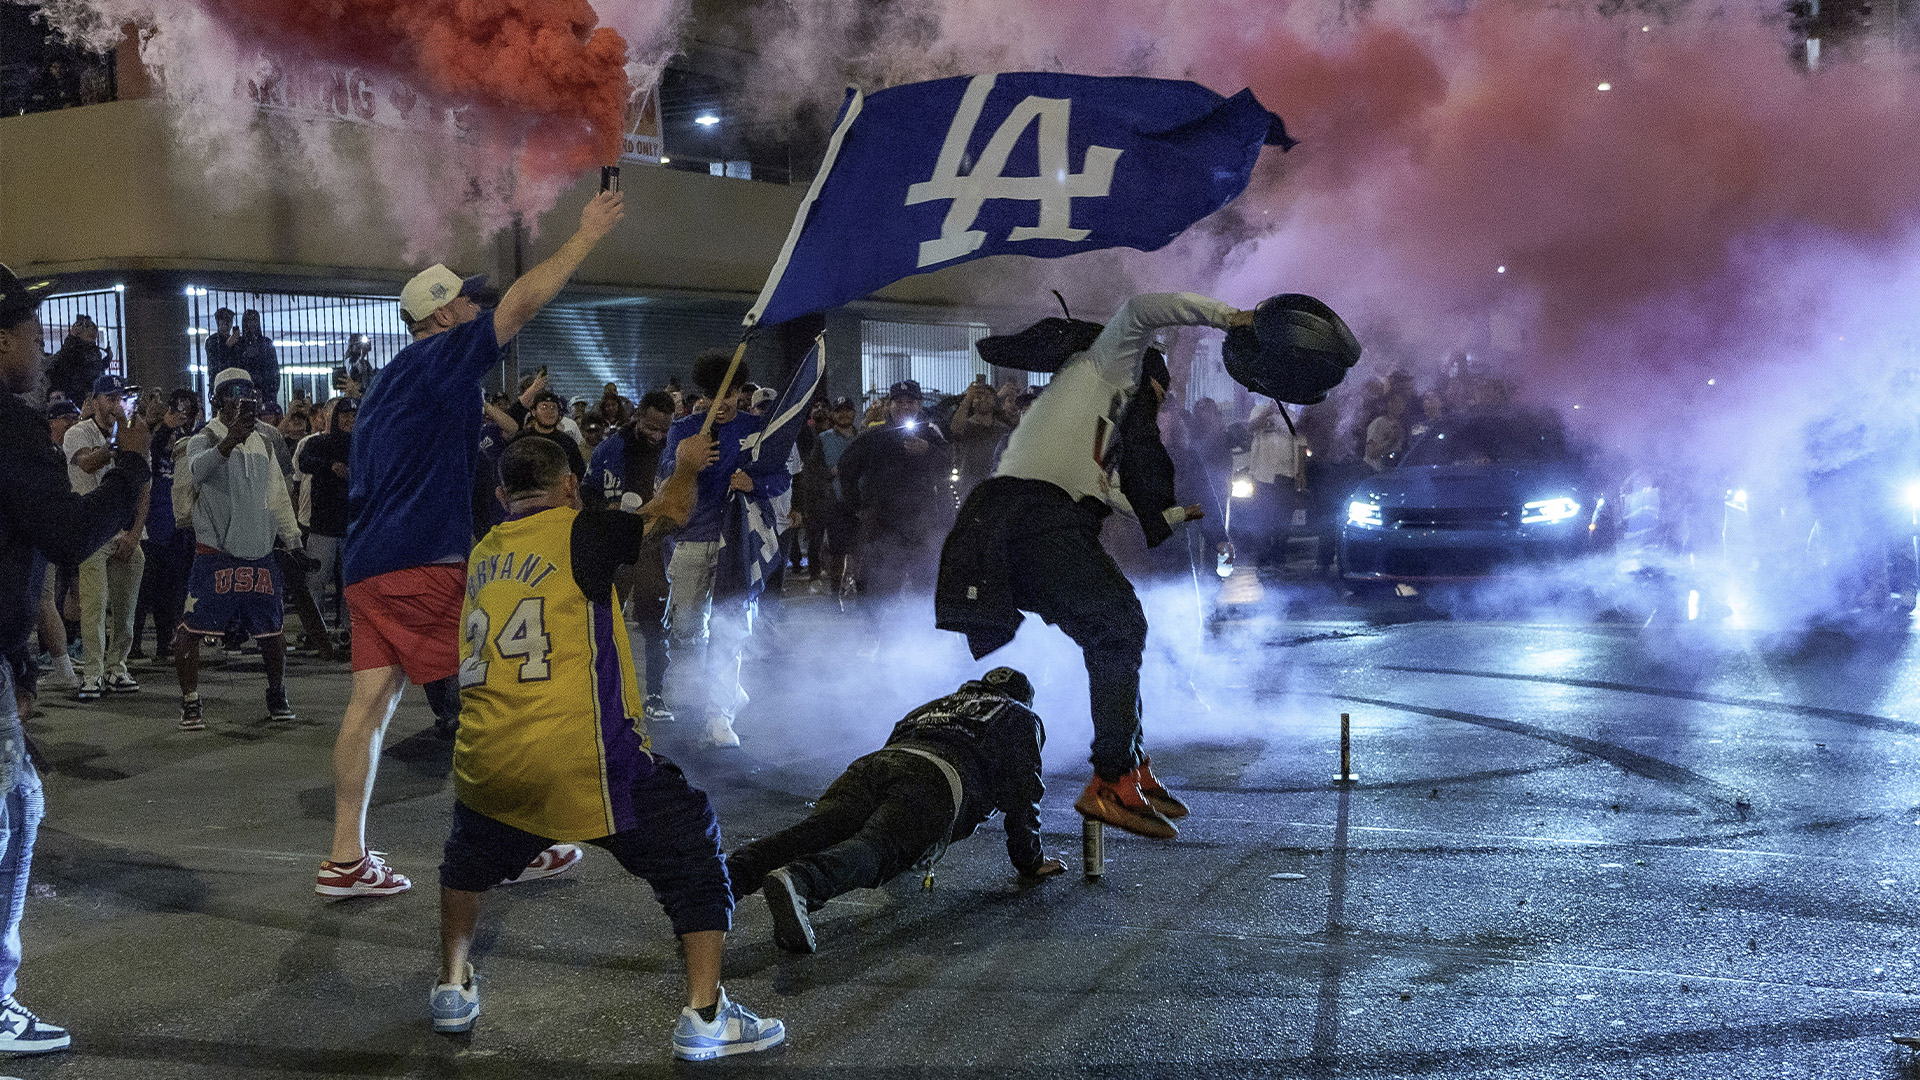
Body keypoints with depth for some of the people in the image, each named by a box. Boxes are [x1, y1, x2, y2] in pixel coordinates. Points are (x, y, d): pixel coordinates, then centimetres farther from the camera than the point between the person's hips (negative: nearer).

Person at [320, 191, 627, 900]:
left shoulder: (390, 380, 22)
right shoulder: (442, 358, -5)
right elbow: (521, 304, -12)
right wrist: (586, 236, -7)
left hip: (369, 563, 9)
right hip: (423, 562, -9)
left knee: (373, 697, 4)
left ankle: (345, 860, 2)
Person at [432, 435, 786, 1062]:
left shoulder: (482, 555, 17)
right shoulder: (578, 531, 0)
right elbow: (670, 512, 13)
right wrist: (684, 465, 34)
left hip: (485, 761, 6)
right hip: (582, 758, -5)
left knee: (470, 850, 36)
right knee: (690, 841, 10)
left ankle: (452, 990, 36)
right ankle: (704, 1015, 4)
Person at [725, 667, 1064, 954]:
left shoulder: (931, 707, 48)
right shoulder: (1022, 719, 34)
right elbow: (1023, 791, 23)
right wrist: (1029, 861, 32)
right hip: (940, 777, -5)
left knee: (812, 833, -17)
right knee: (878, 847, -28)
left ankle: (727, 876, -44)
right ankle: (798, 881, -59)